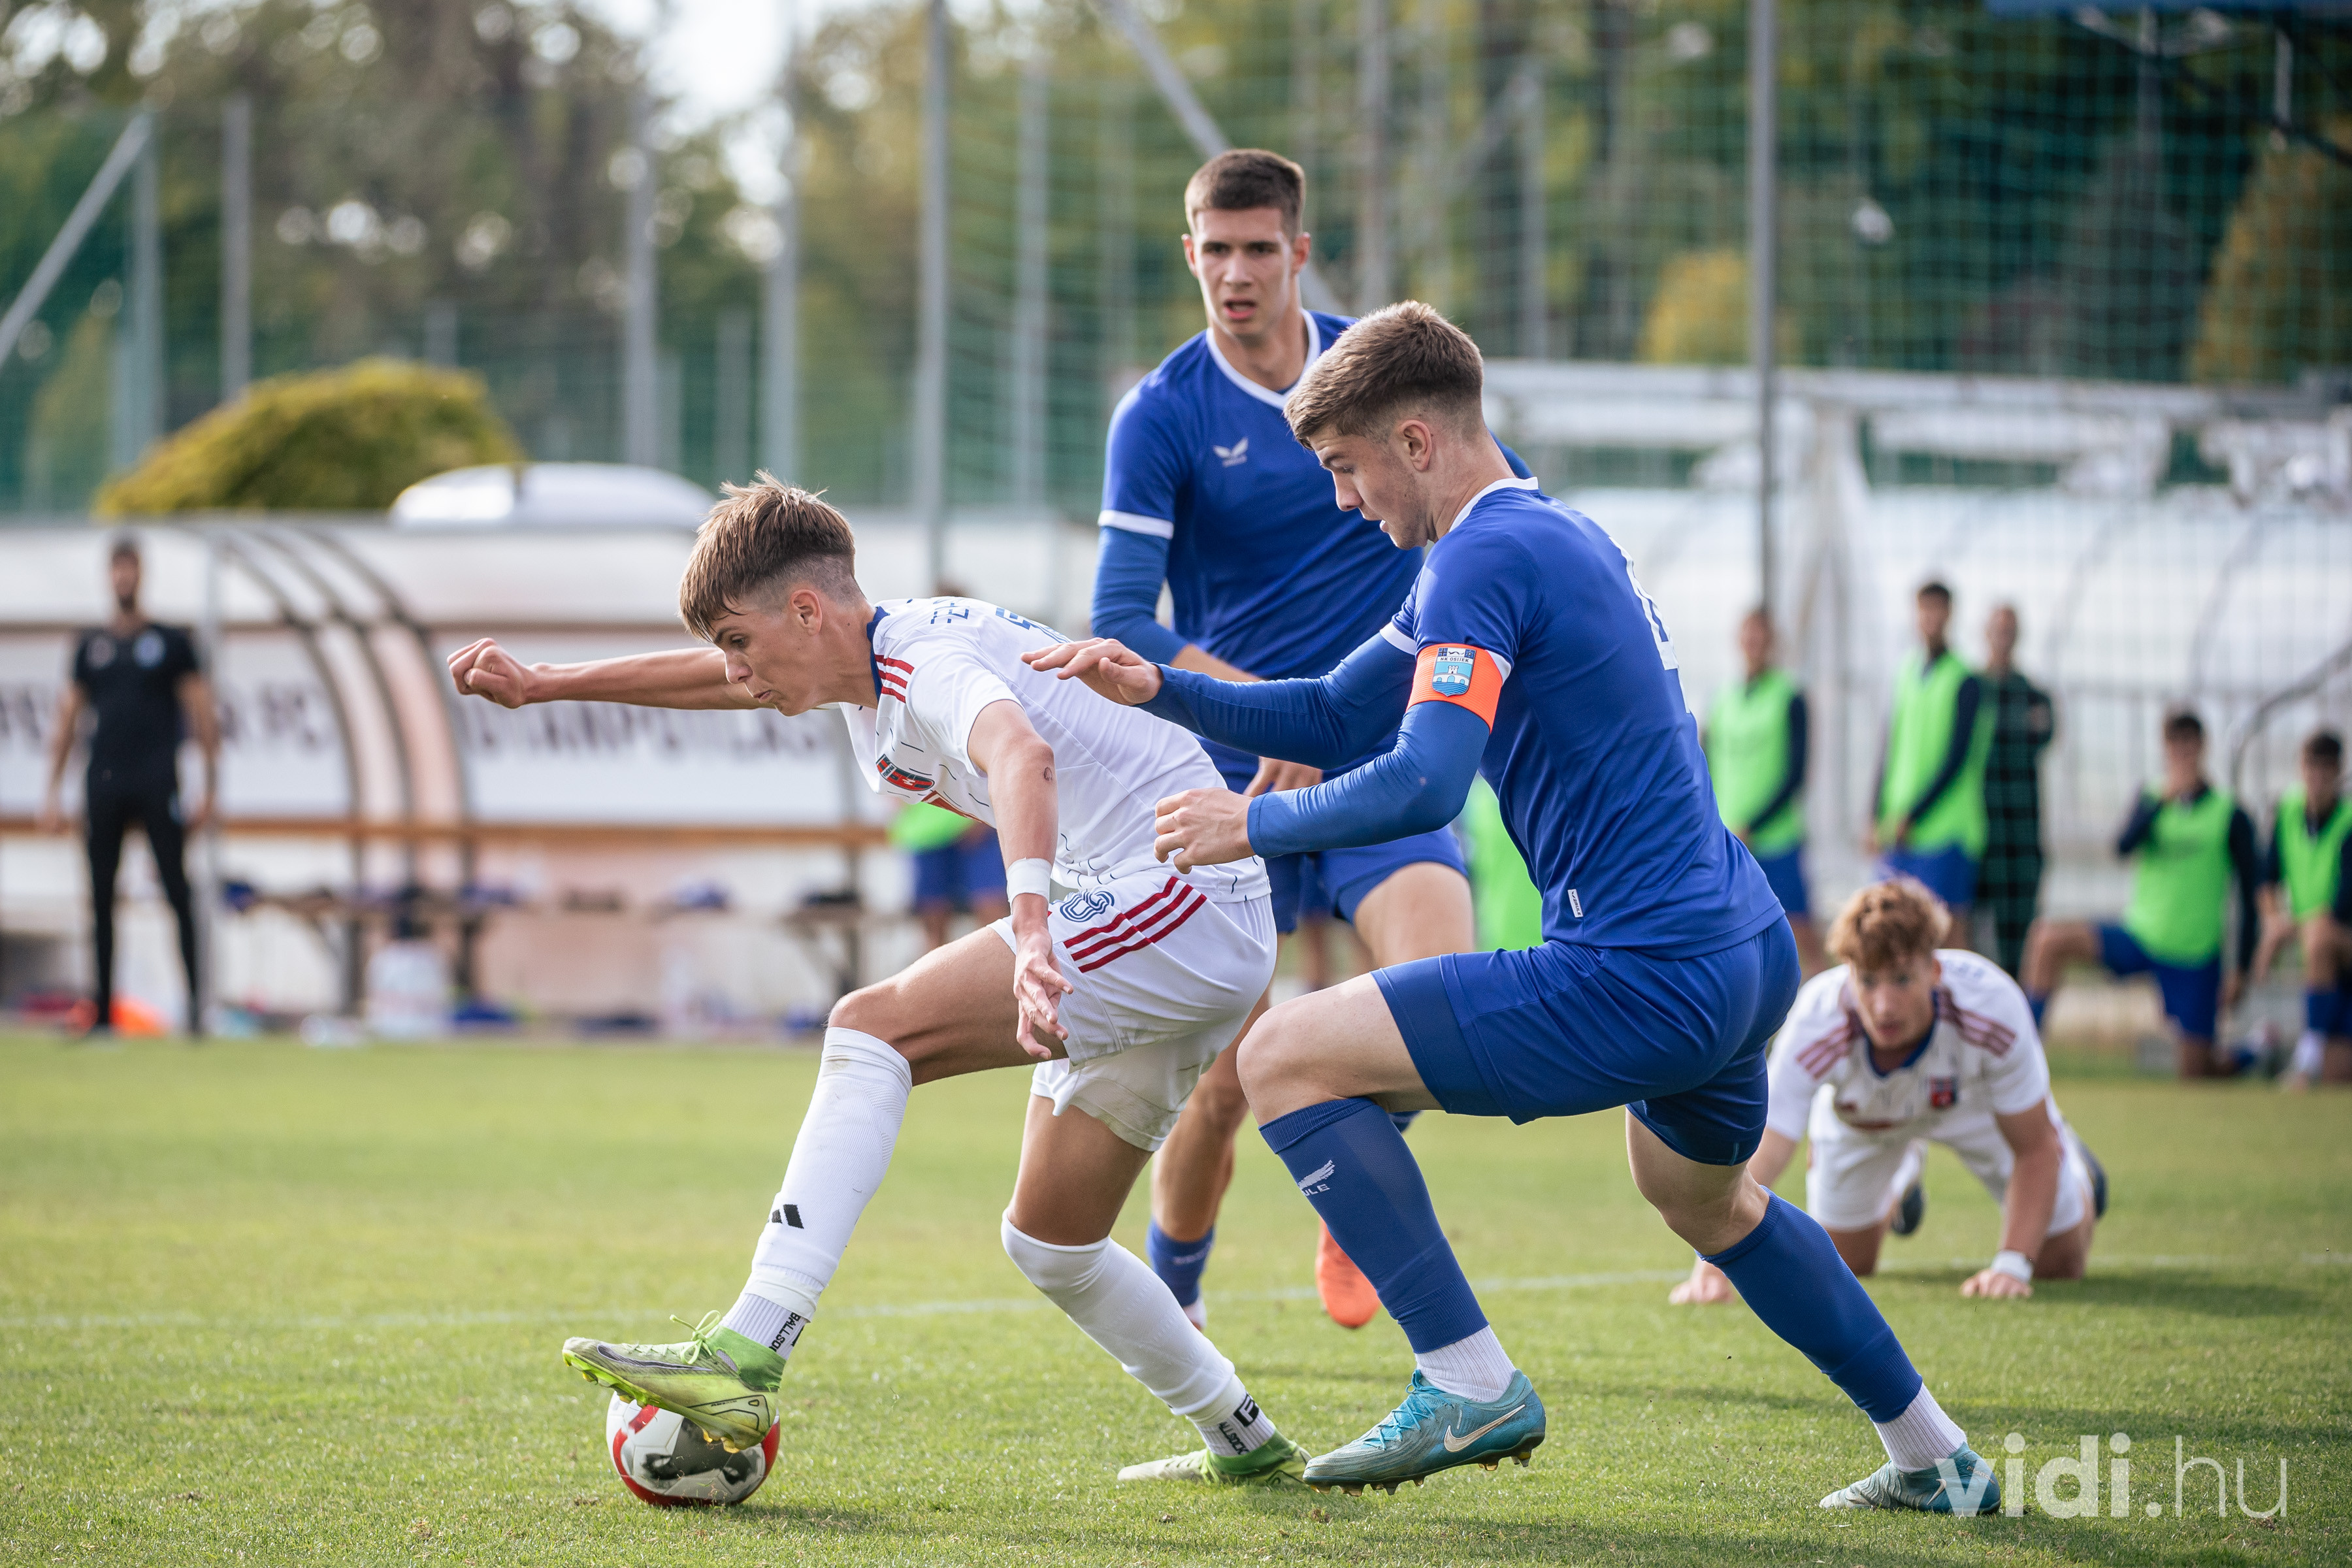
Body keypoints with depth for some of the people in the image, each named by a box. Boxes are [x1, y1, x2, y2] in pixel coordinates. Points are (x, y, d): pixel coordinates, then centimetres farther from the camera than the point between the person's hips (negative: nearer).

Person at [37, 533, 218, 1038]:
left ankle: (197, 999, -9)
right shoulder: (91, 645, 15)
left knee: (176, 890, -9)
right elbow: (68, 719, 17)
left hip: (157, 783, -3)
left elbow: (202, 716, 4)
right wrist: (53, 791, 11)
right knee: (101, 897, 3)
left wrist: (210, 788, -3)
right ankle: (102, 1012, 7)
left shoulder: (171, 641, 6)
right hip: (103, 783, 3)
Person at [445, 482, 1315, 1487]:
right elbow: (713, 676, 32)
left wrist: (1031, 925, -55)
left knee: (874, 1027, -20)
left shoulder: (931, 660, -16)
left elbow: (1022, 756, -39)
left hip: (1182, 895, -10)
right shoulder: (873, 653, 14)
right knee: (1050, 1245, 15)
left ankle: (745, 1362, -30)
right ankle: (1245, 1446, 28)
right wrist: (544, 685, 36)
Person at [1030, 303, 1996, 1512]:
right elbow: (1336, 720, 25)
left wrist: (1255, 824, -8)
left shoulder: (1485, 559, -11)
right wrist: (1156, 689, 16)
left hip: (1645, 979, -10)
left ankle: (1470, 1382, -7)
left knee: (1283, 1058, -6)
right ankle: (1936, 1459, 41)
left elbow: (1421, 786, -23)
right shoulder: (1550, 538, 20)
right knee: (1702, 1198, 37)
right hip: (1752, 955, 10)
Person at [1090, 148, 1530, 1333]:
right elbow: (1120, 625, -12)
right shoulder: (1161, 416, -5)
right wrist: (1257, 703, -25)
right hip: (1237, 774, -1)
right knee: (1222, 1080, -3)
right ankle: (1169, 1301, 24)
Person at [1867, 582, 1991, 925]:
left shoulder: (1965, 682, -5)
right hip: (1896, 828, 6)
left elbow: (1957, 758, -11)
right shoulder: (1906, 672, 13)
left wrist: (1912, 817, -13)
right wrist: (1877, 818, 9)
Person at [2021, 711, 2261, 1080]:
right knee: (2049, 938, -22)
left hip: (2195, 958, -2)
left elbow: (2250, 897, -1)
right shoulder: (2152, 801, 4)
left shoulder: (2231, 817, -4)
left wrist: (2241, 969, -5)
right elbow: (2123, 848, -16)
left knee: (2197, 1073, -4)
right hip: (2139, 935, 3)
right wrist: (2164, 799, -27)